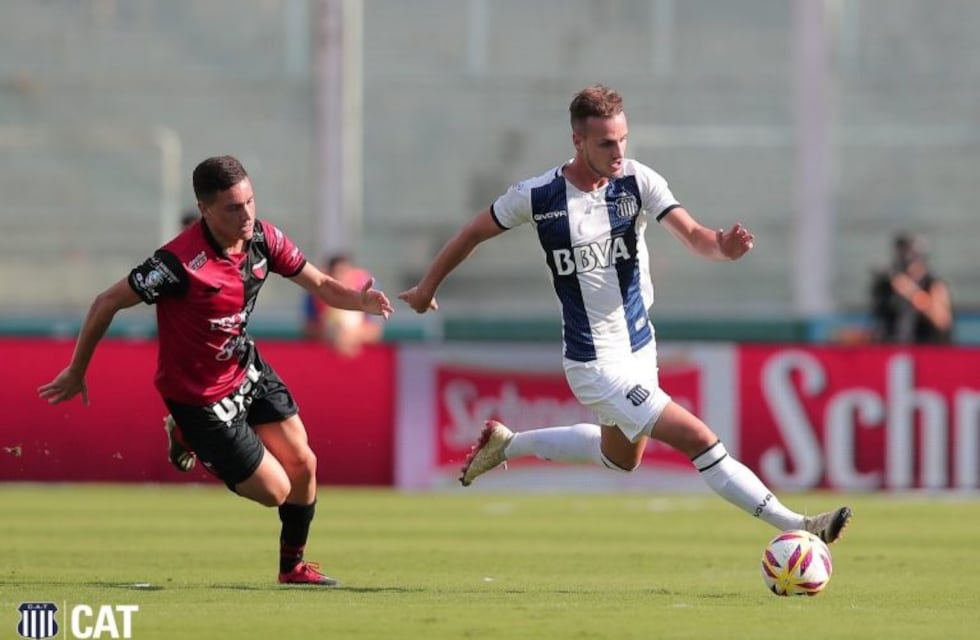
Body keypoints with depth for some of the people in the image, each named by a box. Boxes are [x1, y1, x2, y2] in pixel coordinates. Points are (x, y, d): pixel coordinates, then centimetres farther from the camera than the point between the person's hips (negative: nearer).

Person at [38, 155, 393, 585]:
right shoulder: (180, 262, -33)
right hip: (199, 396, -7)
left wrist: (359, 300, -25)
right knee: (275, 490, -1)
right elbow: (107, 303, -24)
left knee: (303, 466, 8)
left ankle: (293, 565, 32)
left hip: (246, 369, 7)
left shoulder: (262, 239, -12)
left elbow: (318, 283, -1)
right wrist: (76, 372, -16)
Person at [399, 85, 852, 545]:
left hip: (640, 349, 6)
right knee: (700, 441, -15)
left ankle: (506, 444, 45)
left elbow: (692, 235, -19)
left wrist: (722, 246, -43)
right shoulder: (537, 196, -15)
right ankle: (795, 527, -10)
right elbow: (474, 233, 2)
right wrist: (428, 287, 13)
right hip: (597, 365, -6)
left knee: (621, 457, 29)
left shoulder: (638, 182, -8)